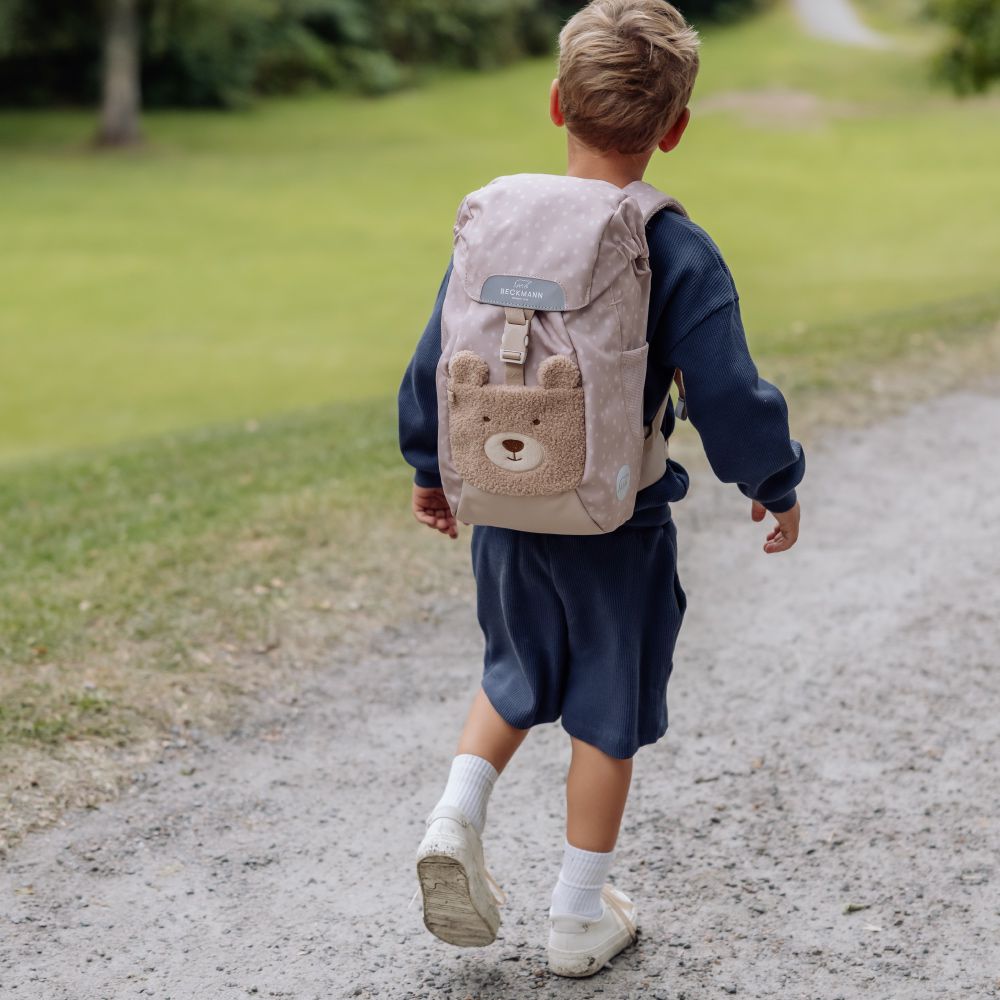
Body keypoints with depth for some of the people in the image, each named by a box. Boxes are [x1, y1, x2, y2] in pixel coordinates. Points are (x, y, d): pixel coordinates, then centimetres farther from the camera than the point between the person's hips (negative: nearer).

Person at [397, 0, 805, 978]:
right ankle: (580, 915, 22)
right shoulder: (679, 255, -17)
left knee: (519, 673, 26)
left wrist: (430, 468, 19)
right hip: (617, 533, -4)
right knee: (607, 712, 12)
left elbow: (435, 362, 4)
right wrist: (776, 485, 2)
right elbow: (728, 396, -17)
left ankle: (456, 815, 6)